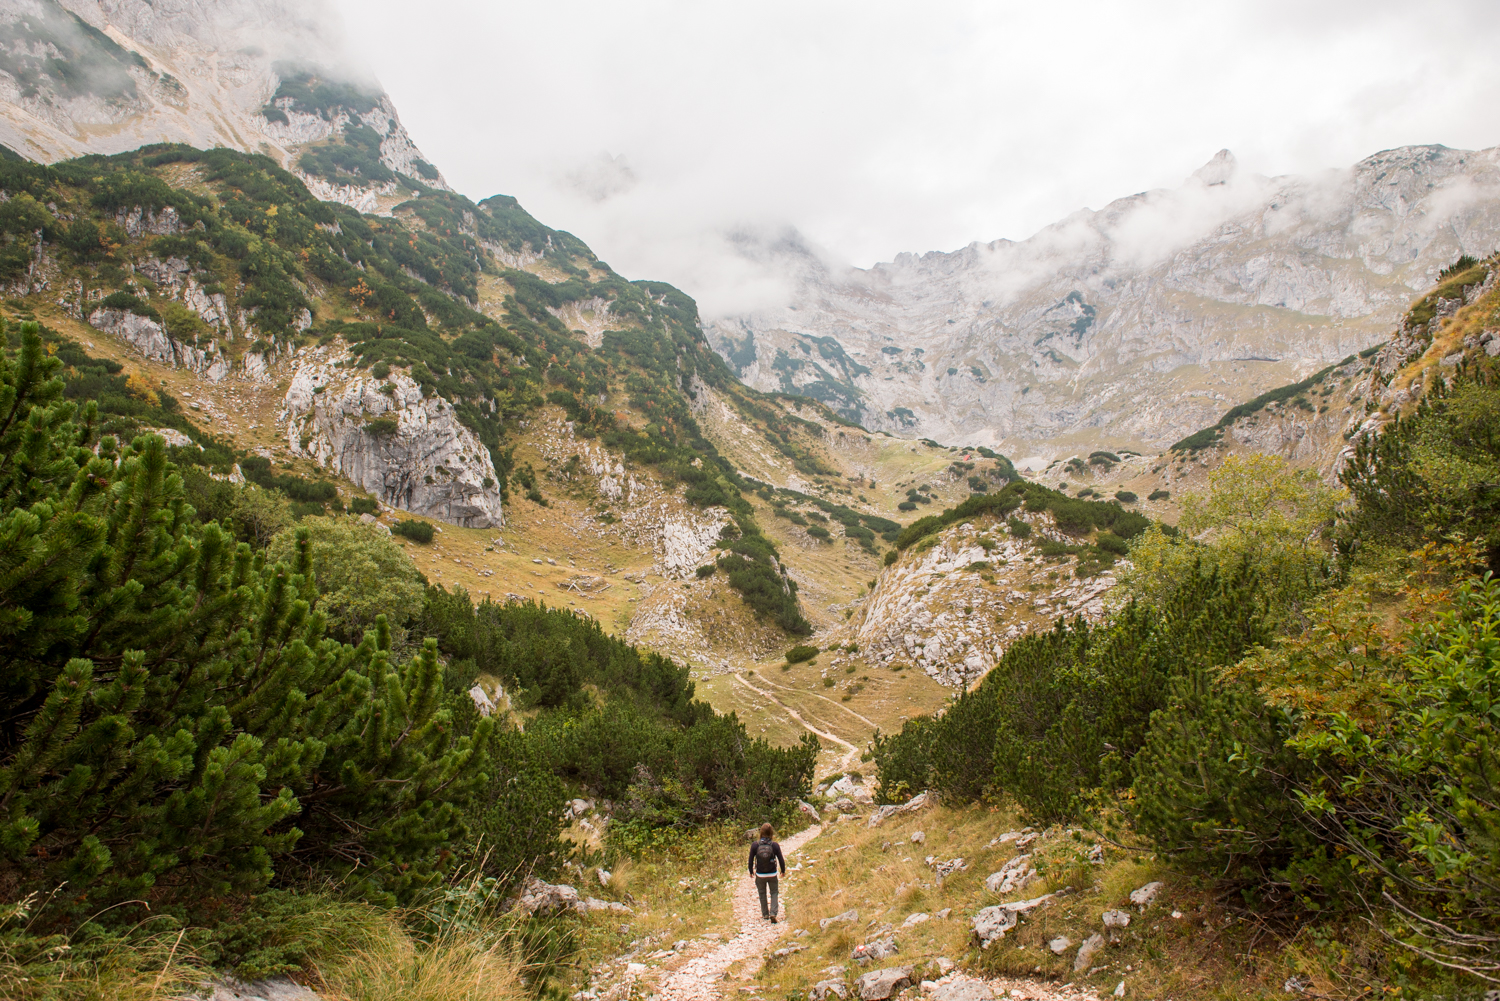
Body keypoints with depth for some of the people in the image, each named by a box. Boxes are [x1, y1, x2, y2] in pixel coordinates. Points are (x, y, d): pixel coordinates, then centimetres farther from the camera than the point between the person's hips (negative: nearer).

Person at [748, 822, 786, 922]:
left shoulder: (755, 845, -15)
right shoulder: (774, 845, -15)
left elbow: (751, 860, -6)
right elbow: (781, 859, -5)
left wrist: (751, 871, 11)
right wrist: (783, 870, 13)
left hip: (760, 875, 0)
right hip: (772, 874, 0)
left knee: (762, 894, 20)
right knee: (774, 893, 15)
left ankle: (765, 914, 30)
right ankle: (773, 913, 0)